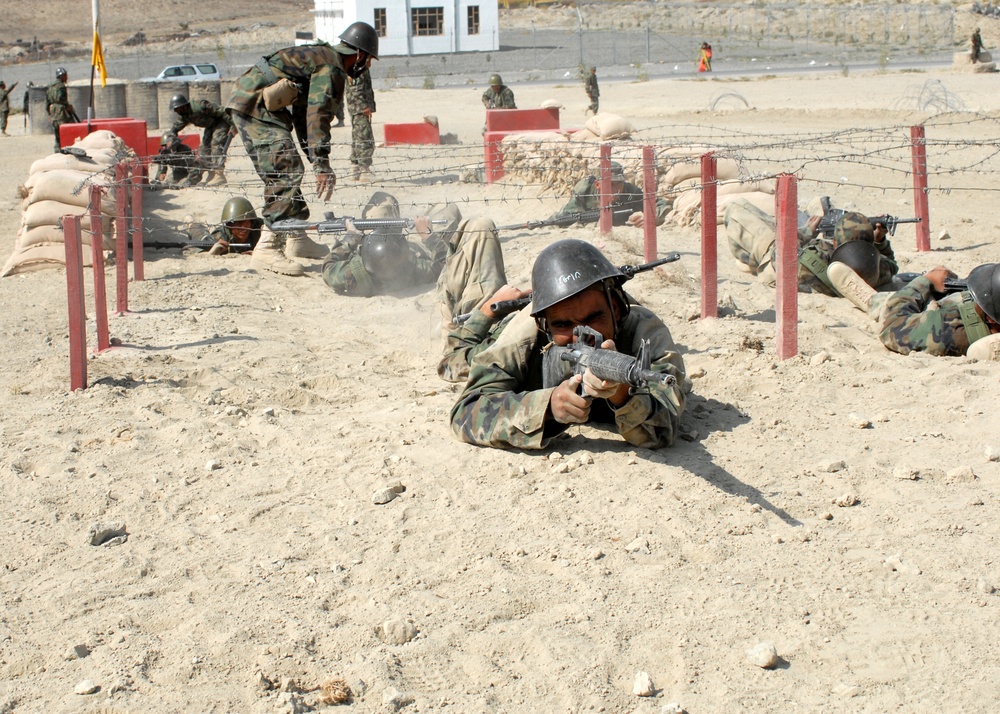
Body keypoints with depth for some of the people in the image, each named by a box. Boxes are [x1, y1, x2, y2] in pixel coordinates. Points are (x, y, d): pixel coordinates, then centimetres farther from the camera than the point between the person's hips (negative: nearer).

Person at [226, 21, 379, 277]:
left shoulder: (321, 57, 23)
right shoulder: (331, 69, -9)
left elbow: (303, 115, 26)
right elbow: (317, 117, -19)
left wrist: (318, 162, 23)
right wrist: (322, 166, -22)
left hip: (248, 103, 11)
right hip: (256, 104, -11)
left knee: (289, 171, 16)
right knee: (286, 172, -16)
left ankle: (296, 239, 22)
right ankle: (267, 246, -20)